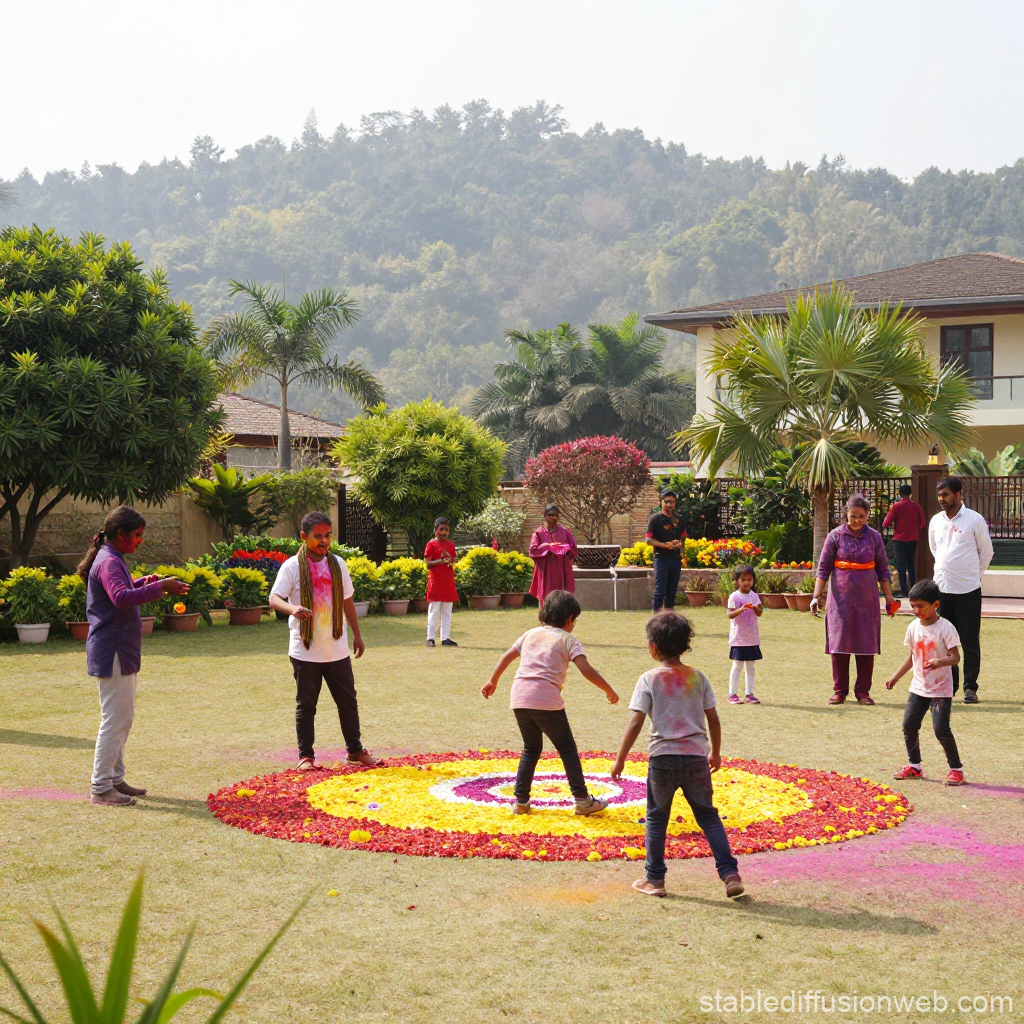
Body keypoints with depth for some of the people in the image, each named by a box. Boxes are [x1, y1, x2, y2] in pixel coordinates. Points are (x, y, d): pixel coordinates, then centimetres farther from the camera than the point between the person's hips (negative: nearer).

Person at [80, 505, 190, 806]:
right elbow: (121, 598, -34)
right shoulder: (109, 562, -18)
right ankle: (100, 788, -3)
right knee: (116, 719, -7)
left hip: (121, 652, 11)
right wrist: (159, 588, -33)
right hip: (112, 652, -11)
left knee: (123, 717, 17)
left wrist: (146, 582, 14)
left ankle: (114, 779, 24)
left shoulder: (113, 560, 15)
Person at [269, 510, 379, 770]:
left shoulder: (337, 564, 6)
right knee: (306, 704, 4)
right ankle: (306, 755, 15)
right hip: (305, 651, -4)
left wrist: (357, 634, 18)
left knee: (348, 700, 10)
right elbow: (274, 599, -18)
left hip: (337, 649, 4)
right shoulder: (292, 566, -9)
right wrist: (292, 608, -39)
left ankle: (355, 750, 23)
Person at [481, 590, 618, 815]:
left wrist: (492, 681, 37)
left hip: (519, 697, 5)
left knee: (531, 749, 20)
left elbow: (507, 656, 25)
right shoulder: (568, 640, 5)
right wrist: (609, 691, 3)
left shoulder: (531, 634, 20)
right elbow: (587, 670, -6)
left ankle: (521, 800, 16)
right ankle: (582, 799, 6)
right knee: (567, 748, 7)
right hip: (546, 700, -5)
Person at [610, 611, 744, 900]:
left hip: (662, 757, -2)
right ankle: (730, 874, 3)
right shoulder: (698, 677, 4)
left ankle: (654, 879, 16)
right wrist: (716, 752, 22)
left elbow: (636, 722, -10)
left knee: (656, 819, 12)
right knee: (708, 817, 11)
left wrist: (620, 758, -5)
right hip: (696, 757, 2)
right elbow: (713, 719, 8)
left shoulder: (649, 679, -5)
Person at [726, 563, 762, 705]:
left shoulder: (754, 596, 6)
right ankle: (732, 694, 6)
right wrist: (741, 609, -30)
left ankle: (749, 693, 16)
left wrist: (755, 608, -24)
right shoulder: (734, 596, -7)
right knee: (737, 666, -1)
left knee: (750, 666, 10)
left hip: (752, 637, 5)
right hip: (738, 637, -5)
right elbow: (730, 615, -14)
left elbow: (760, 613, -2)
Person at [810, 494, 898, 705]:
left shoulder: (874, 537, 3)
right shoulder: (836, 536, -2)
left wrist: (889, 597, 10)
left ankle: (863, 690, 11)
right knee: (839, 642, 0)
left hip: (867, 598, 1)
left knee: (867, 643, 3)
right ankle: (839, 690, 10)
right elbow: (823, 568, 0)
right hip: (841, 597, -1)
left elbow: (882, 569, 10)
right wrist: (816, 597, -6)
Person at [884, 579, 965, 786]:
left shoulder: (945, 628, -14)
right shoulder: (914, 627, 4)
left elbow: (955, 657, -16)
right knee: (909, 724, 3)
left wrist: (939, 662, -36)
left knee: (941, 729, -11)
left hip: (941, 689, -6)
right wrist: (895, 677, 11)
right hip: (918, 687, 6)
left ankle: (956, 769, 3)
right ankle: (914, 765, 20)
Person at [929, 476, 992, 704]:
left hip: (968, 590, -5)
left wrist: (973, 574, 8)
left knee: (970, 642, 0)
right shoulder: (936, 521, 6)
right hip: (941, 589, 5)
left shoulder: (974, 520, -8)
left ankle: (970, 687, 8)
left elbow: (986, 552, 1)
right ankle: (949, 684, 17)